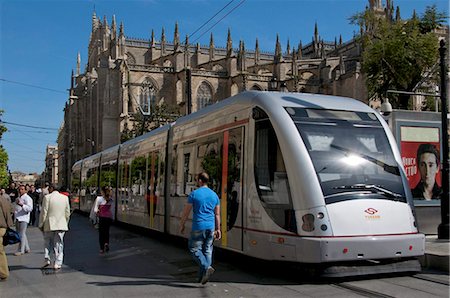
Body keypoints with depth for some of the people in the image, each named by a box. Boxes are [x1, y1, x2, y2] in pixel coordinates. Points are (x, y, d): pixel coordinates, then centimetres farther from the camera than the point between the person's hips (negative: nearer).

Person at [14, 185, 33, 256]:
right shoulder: (18, 198, 20)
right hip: (18, 218, 10)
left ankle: (21, 250, -7)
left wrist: (22, 205, -34)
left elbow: (30, 208, -22)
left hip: (23, 218, -10)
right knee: (19, 234, 13)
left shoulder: (27, 198, -9)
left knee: (22, 234, -10)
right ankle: (26, 249, 21)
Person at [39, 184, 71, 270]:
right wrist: (66, 223, 19)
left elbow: (44, 212, -6)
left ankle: (47, 259, 6)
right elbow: (67, 213, 8)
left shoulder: (47, 197, -8)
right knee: (59, 244, 7)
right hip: (61, 224, 2)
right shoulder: (65, 198, 3)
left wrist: (41, 224, 3)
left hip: (49, 224, -2)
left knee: (47, 243, 15)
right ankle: (57, 263, 6)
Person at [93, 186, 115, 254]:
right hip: (109, 217, 3)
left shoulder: (99, 198, -7)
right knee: (107, 231, 19)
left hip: (102, 217, -3)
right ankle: (106, 243, -4)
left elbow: (95, 209, -11)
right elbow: (112, 210, 9)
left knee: (101, 233, 9)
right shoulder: (111, 200, 3)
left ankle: (102, 248, 11)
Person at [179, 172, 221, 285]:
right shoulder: (214, 195, 9)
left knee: (194, 249, 4)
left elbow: (186, 212, -3)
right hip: (211, 227, 5)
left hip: (198, 227, -5)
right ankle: (203, 275, 12)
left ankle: (207, 267, -15)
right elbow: (217, 214, 10)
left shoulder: (194, 194, -6)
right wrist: (218, 229, 15)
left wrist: (182, 225, 9)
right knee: (207, 250, 10)